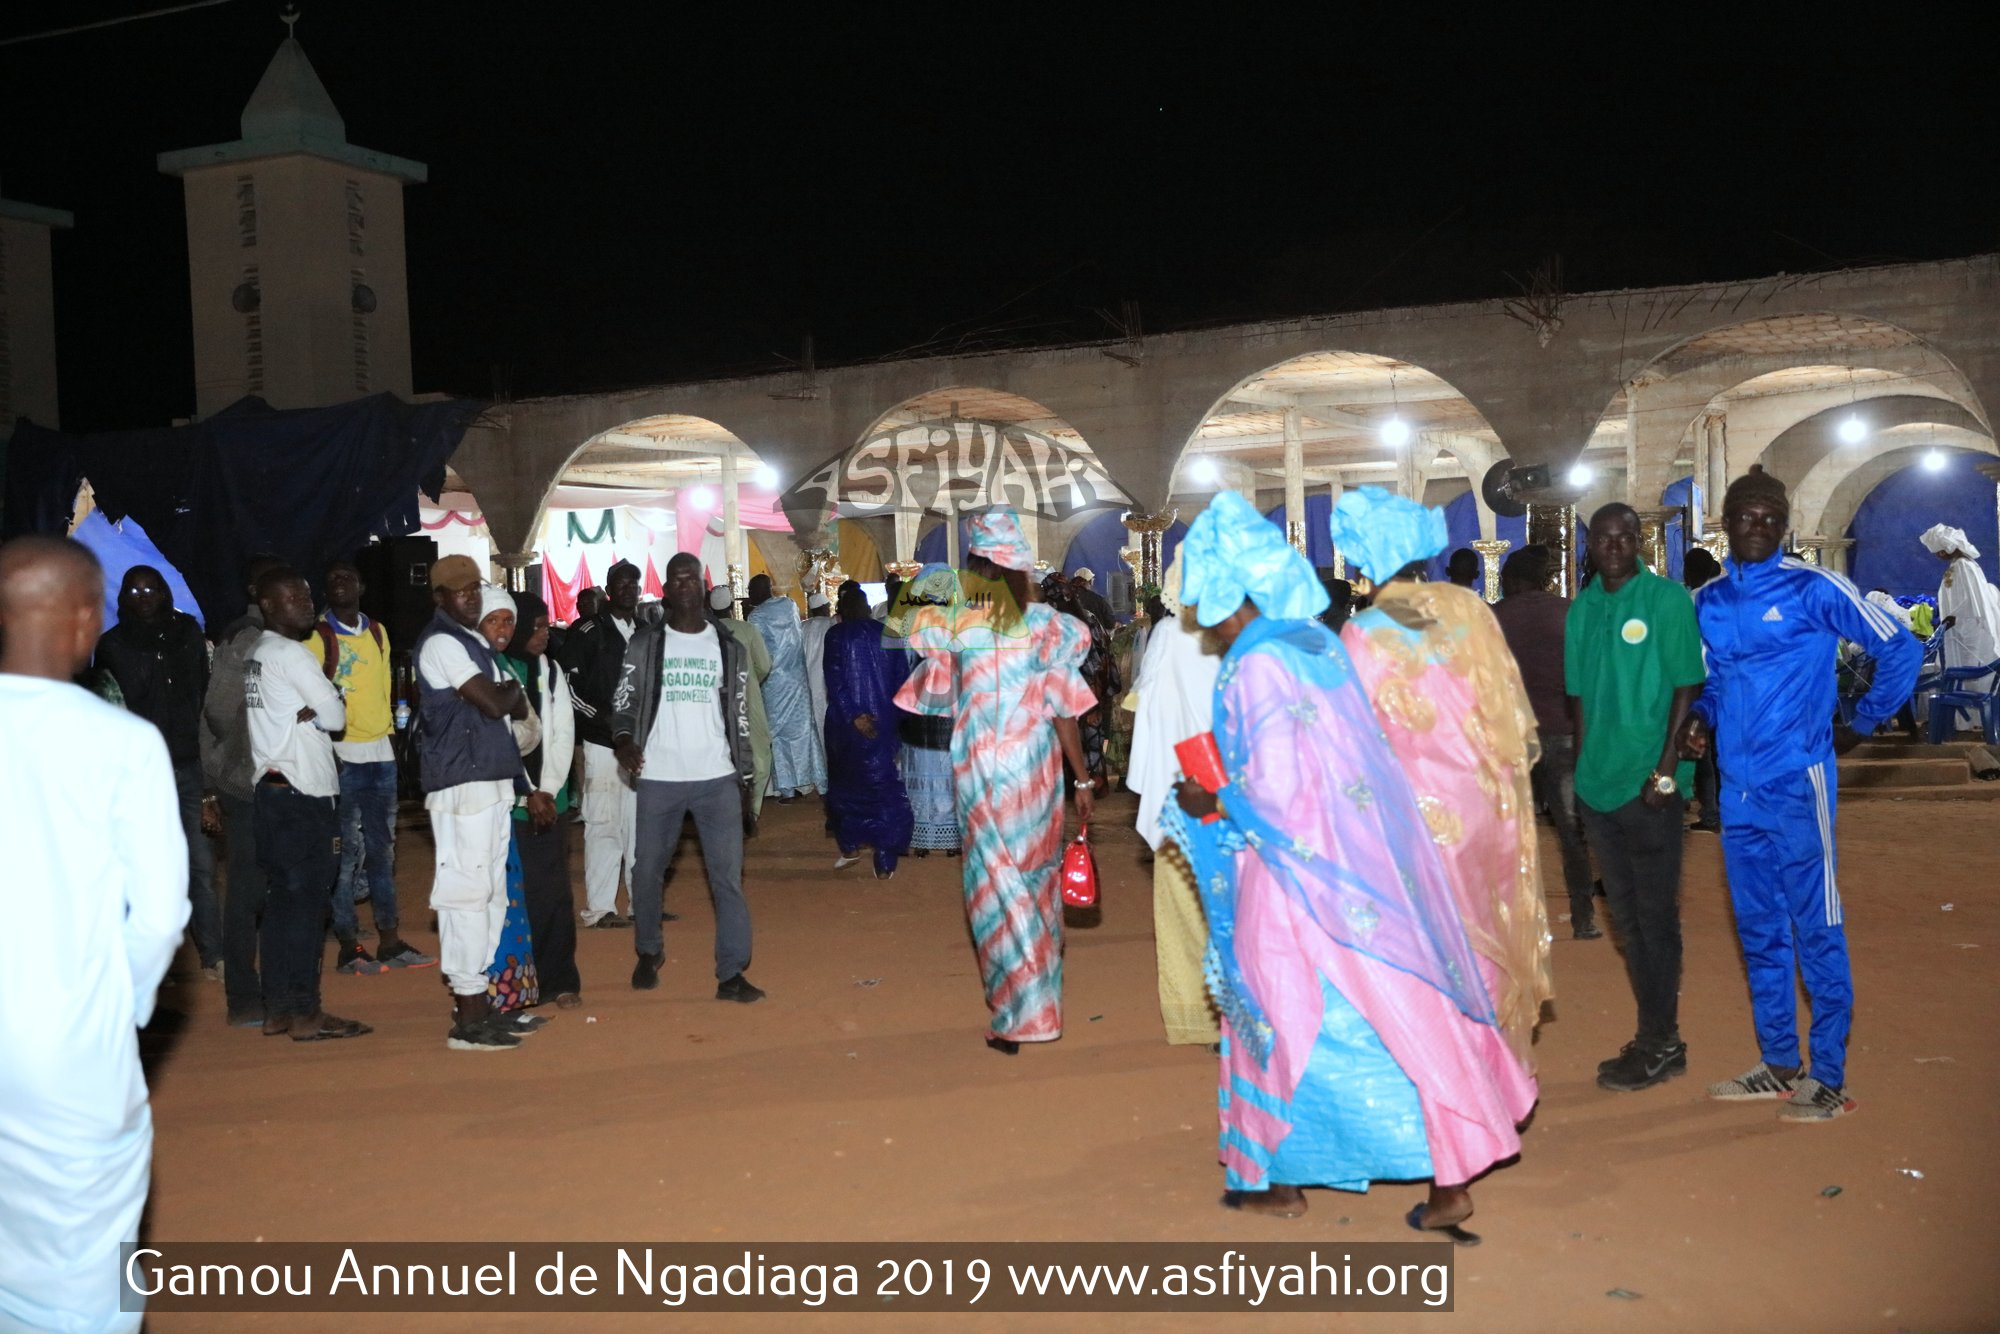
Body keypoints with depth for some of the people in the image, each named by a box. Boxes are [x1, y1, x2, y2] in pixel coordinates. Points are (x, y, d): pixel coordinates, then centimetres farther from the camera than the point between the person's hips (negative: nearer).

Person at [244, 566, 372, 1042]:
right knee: (307, 900, -6)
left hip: (272, 786, 9)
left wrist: (305, 713, -2)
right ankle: (305, 1014, -4)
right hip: (303, 791, -9)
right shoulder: (290, 653, -11)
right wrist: (316, 713, 5)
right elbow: (335, 716, -11)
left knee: (281, 900, 10)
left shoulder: (256, 654, 17)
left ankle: (277, 1010, 14)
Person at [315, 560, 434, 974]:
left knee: (383, 846, 10)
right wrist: (325, 748, -13)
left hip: (381, 752, 6)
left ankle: (389, 940, 16)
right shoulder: (319, 636, -3)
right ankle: (348, 946, 2)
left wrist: (391, 734, 14)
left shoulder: (377, 633, 15)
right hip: (343, 754, -6)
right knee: (348, 850, -4)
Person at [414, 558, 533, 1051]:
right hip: (462, 786, -10)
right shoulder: (442, 643, -10)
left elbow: (515, 707, 18)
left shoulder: (473, 641, 19)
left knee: (490, 895, 12)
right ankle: (466, 1020, -4)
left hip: (492, 783, 10)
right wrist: (512, 689, 4)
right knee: (467, 895, -8)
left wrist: (509, 696, -4)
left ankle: (478, 1004, 20)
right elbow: (494, 703, -16)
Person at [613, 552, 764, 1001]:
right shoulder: (644, 643, 4)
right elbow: (624, 702, 0)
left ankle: (731, 973, -2)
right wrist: (623, 739, -23)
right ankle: (649, 952, 33)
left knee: (728, 875, -6)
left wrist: (744, 782, 7)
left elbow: (739, 716, 10)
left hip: (717, 778, 0)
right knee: (648, 870, 10)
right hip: (658, 779, 0)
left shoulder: (728, 646, 8)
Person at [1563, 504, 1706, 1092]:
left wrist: (1667, 771, -14)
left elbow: (1687, 686, -9)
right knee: (1626, 916, 13)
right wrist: (1581, 771, 10)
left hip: (1650, 785, -6)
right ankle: (1655, 1037, 25)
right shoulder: (1582, 608, 10)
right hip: (1599, 786, 6)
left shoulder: (1667, 598, -7)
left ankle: (1660, 1044, 12)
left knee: (1655, 916, 2)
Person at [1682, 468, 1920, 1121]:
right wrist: (1702, 719, 3)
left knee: (1816, 931, 0)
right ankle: (1779, 1065, 25)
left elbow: (1901, 650, -4)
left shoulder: (1813, 589, -7)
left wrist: (1860, 724, -1)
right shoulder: (1707, 602, 9)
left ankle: (1829, 1078, 9)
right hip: (1737, 790, 6)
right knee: (1759, 931, 13)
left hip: (1797, 785, -6)